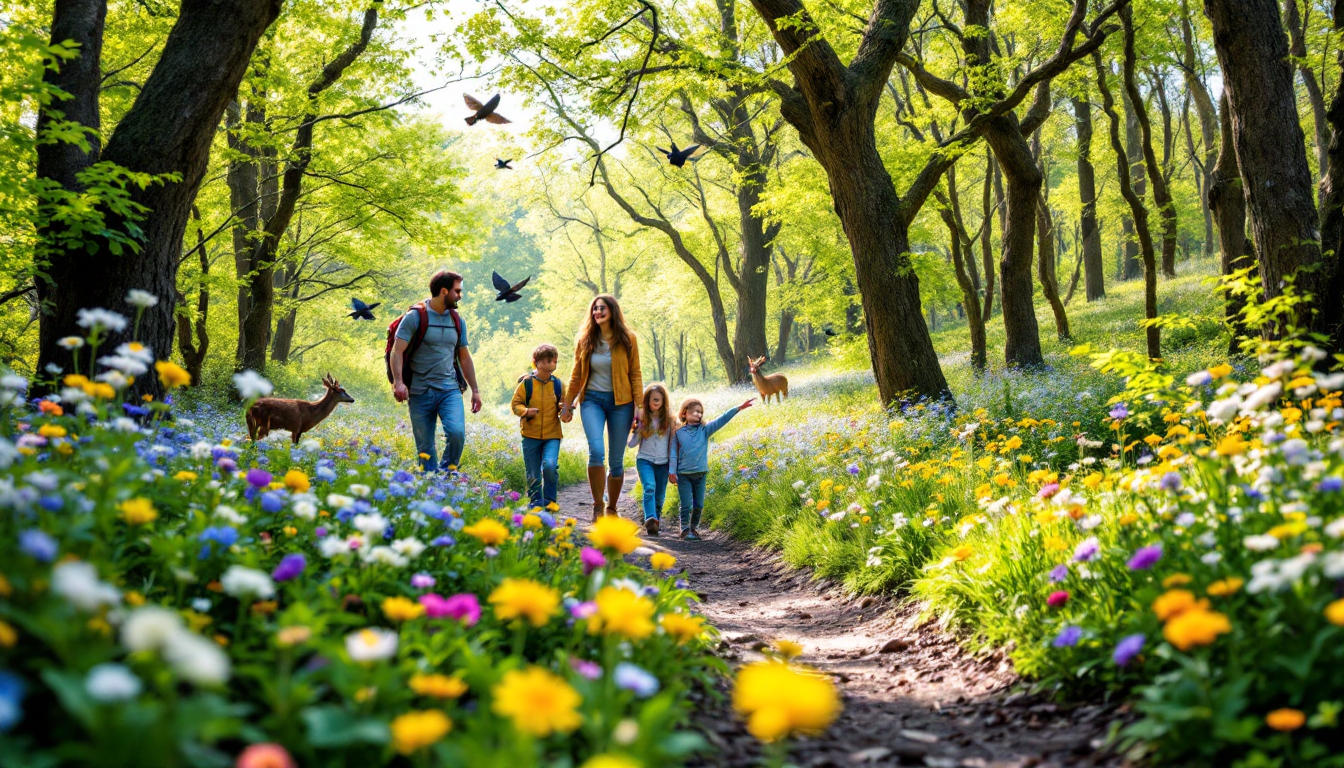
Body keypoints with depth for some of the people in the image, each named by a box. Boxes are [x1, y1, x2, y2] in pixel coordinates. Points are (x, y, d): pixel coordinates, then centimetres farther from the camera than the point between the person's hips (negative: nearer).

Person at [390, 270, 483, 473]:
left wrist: (475, 390, 19)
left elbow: (464, 357, 20)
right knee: (425, 449, 1)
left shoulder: (457, 321, 12)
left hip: (450, 390, 3)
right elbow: (397, 352, -9)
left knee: (457, 432, -19)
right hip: (420, 393, -3)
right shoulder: (414, 317, -4)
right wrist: (398, 382, -23)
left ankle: (447, 473, 2)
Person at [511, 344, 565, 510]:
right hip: (531, 434, 0)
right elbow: (515, 404, 1)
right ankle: (535, 501, 25)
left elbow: (562, 409, 12)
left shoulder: (557, 384, 3)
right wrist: (526, 411, -18)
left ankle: (550, 499, 1)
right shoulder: (527, 383, -3)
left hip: (552, 435, 0)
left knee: (550, 466, -19)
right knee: (533, 473, 6)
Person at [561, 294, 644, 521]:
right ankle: (597, 506, -10)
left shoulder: (627, 339, 1)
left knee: (616, 460, 3)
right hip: (592, 400, 0)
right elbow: (577, 375, 13)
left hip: (620, 402, 0)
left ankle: (612, 508, 21)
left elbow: (635, 374, 3)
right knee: (596, 451, -21)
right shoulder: (585, 340, 5)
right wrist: (567, 405, 13)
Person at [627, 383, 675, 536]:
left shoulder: (669, 420, 4)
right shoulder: (642, 419, 2)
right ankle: (650, 519, -37)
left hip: (663, 462, 2)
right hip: (645, 460, -2)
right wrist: (637, 431, -13)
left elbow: (673, 443, 8)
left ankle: (656, 520, 26)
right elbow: (631, 444, 4)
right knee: (649, 487, -24)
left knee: (660, 496, 5)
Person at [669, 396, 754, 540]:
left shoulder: (705, 430, 3)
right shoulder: (678, 432, 0)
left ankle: (694, 528, 24)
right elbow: (674, 453, 2)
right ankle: (685, 529, 7)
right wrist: (672, 471, -4)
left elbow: (721, 420, -6)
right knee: (686, 505, -4)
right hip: (683, 474, -3)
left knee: (699, 505, 9)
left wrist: (738, 408, -16)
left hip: (700, 474, 3)